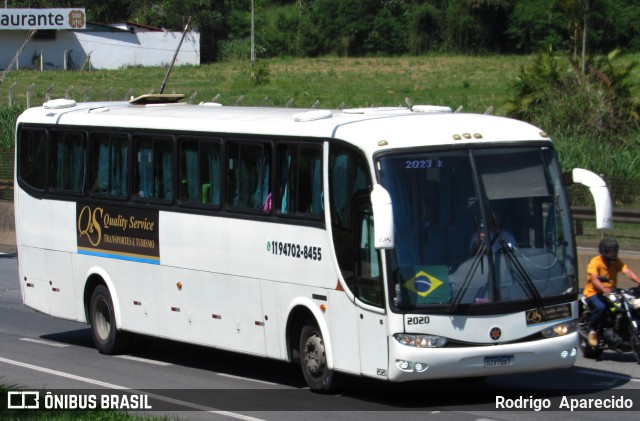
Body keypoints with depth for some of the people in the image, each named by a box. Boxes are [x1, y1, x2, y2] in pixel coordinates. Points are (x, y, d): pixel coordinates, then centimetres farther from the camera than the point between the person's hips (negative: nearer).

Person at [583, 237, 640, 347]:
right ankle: (592, 331, -13)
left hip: (610, 292, 6)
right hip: (594, 293, -6)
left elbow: (628, 272, -11)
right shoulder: (595, 262, -14)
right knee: (601, 307, -37)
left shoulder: (616, 261, 4)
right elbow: (594, 279, -30)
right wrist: (603, 289, -51)